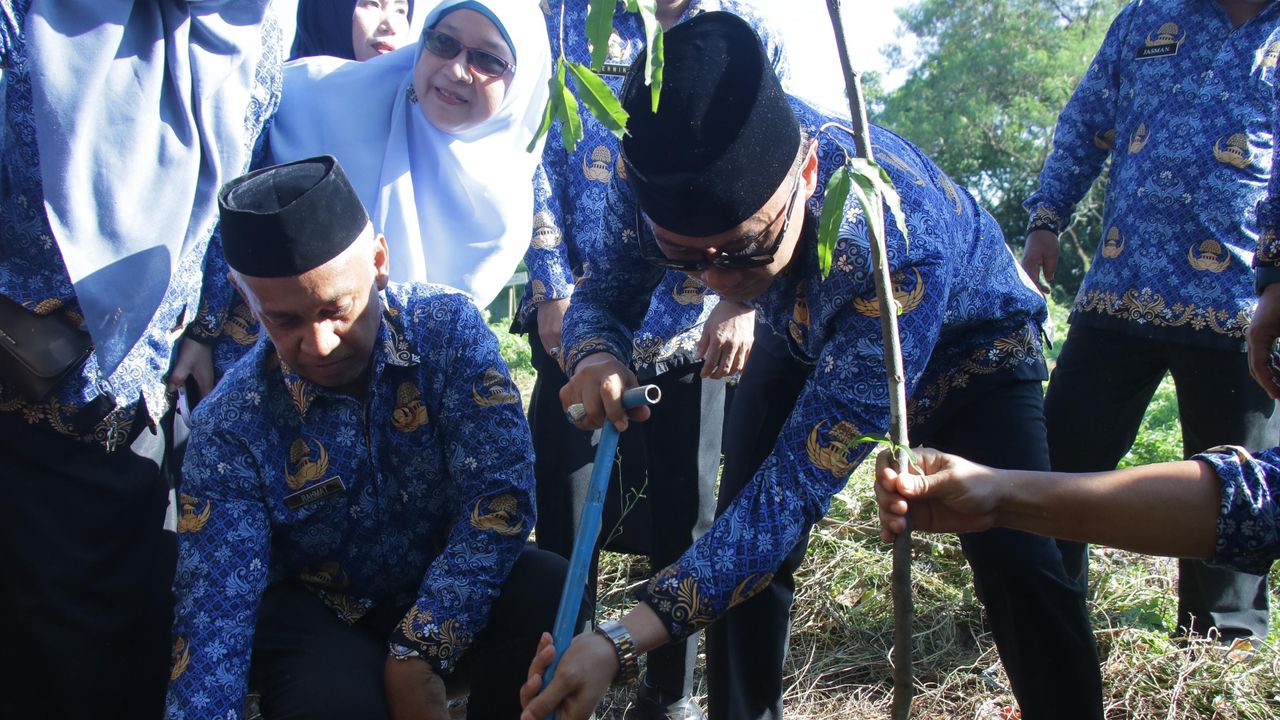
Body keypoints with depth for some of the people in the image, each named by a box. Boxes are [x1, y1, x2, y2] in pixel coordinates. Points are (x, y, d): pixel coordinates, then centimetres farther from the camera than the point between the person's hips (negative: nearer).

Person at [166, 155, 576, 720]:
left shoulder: (448, 328, -16)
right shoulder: (232, 426, -16)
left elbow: (500, 488, -22)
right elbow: (213, 610, -17)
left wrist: (419, 652, -28)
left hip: (451, 590, 2)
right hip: (319, 608, -1)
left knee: (552, 599, -29)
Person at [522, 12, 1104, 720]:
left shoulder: (901, 242, -46)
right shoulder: (675, 172, -31)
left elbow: (803, 477, -45)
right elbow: (604, 290, -14)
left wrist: (624, 640, -50)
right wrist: (595, 355, -41)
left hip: (966, 348, -4)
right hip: (811, 342, 4)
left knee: (1017, 565, -20)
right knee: (743, 548, -9)